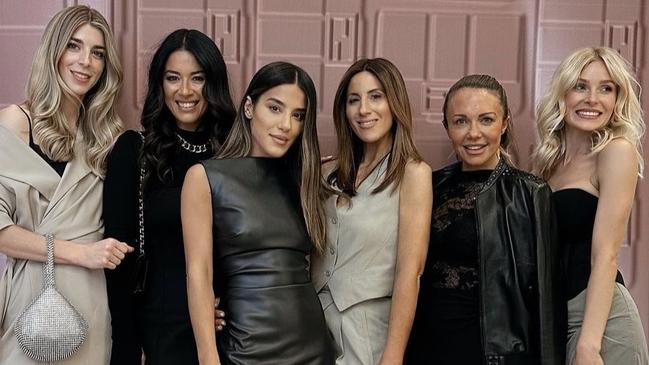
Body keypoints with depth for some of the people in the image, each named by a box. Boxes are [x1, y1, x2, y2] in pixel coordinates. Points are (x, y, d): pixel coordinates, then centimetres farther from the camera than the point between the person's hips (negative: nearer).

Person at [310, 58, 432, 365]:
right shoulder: (332, 172, 5)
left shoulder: (413, 173, -11)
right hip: (316, 319, 5)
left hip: (369, 326, -5)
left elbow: (408, 273, -16)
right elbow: (314, 254, 8)